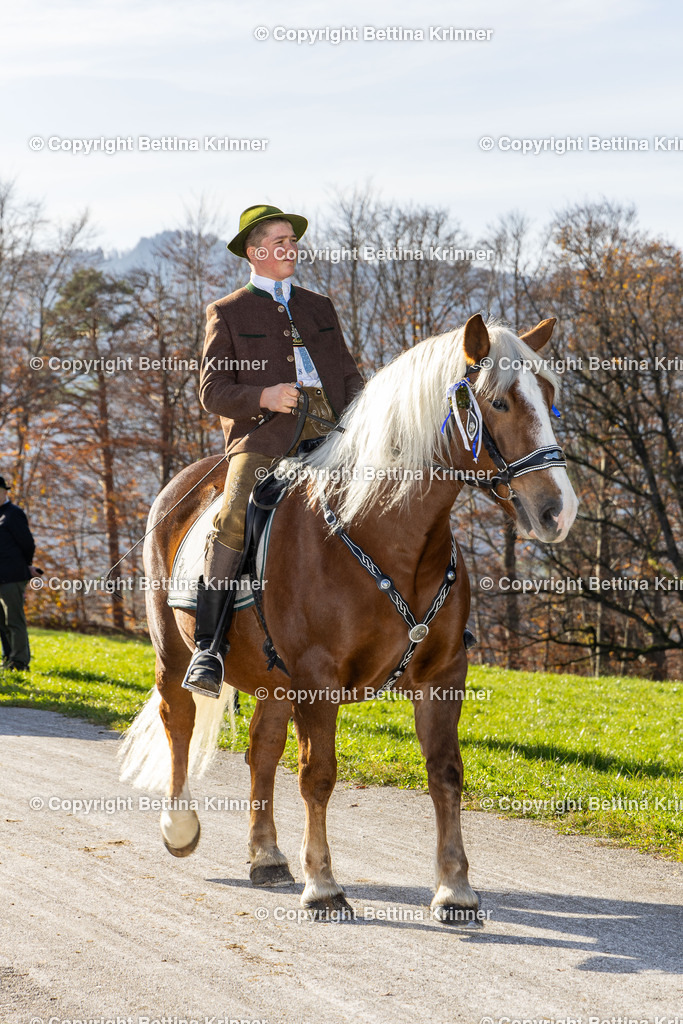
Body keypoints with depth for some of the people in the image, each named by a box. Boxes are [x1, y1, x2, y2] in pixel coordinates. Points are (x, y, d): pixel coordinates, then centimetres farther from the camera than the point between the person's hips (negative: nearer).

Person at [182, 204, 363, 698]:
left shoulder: (320, 306, 27)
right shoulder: (227, 313, 15)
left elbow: (350, 375, 25)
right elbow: (212, 390, 6)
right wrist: (262, 396, -13)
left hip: (331, 432, 4)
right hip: (264, 436, -4)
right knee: (235, 518, -28)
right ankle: (209, 646, -29)